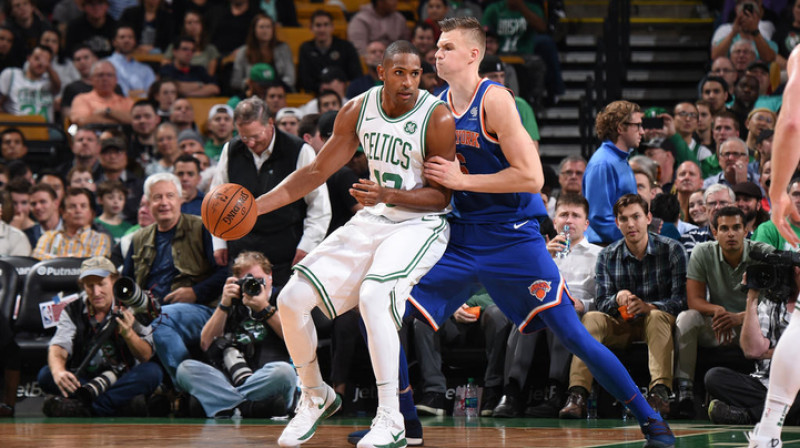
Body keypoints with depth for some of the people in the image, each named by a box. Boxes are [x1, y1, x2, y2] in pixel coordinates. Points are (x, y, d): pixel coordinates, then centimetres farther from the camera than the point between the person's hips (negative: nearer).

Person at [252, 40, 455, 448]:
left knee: (373, 296, -34)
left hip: (420, 224, -6)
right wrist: (257, 205, -2)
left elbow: (441, 195, -14)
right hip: (371, 221, 6)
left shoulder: (438, 119, -17)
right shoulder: (358, 110, -2)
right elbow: (318, 171, 6)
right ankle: (316, 398, 20)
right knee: (292, 300, -4)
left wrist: (388, 195, -30)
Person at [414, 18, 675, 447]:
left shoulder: (494, 99, -14)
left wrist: (462, 181, -18)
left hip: (513, 235, -6)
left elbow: (531, 177, -20)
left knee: (572, 335, -8)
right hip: (461, 235, 6)